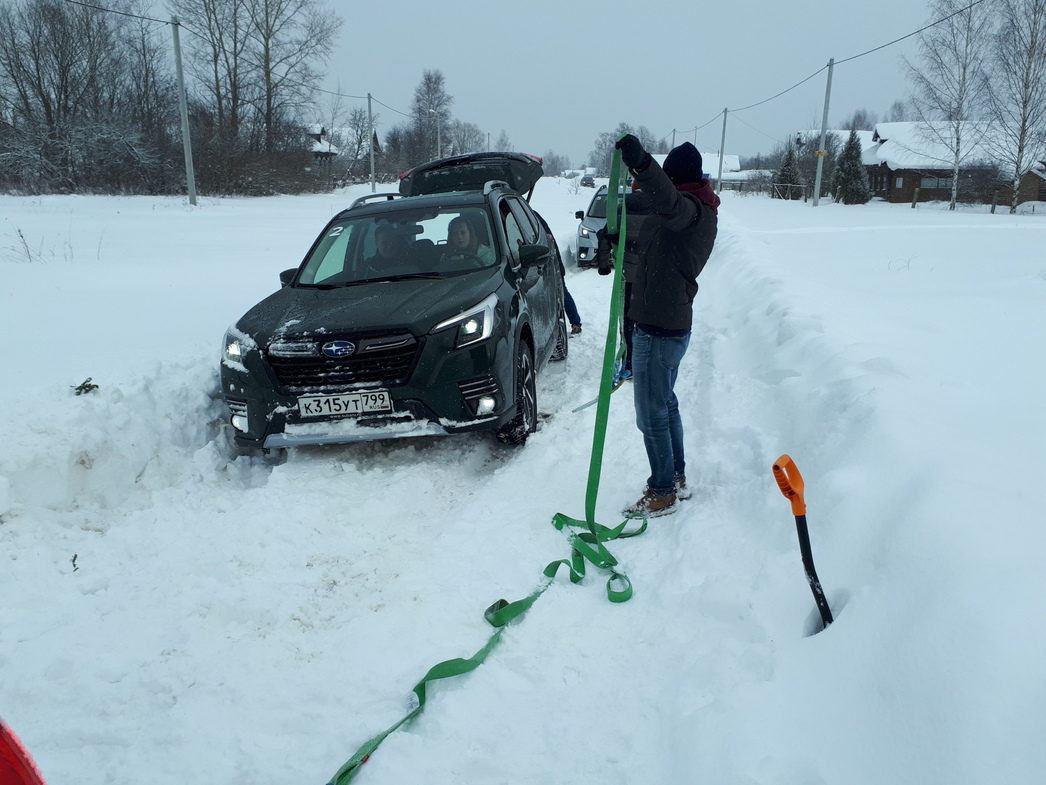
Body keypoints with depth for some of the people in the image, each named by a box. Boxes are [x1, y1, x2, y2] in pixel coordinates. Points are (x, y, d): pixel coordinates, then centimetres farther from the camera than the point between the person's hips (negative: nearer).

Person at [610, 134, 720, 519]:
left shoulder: (692, 208, -19)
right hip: (672, 323, 11)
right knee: (666, 404, 22)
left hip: (658, 328, -11)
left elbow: (667, 202, -44)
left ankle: (662, 493, 13)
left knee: (652, 415, 0)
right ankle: (677, 479, 35)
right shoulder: (699, 209, 13)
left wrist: (641, 163, -58)